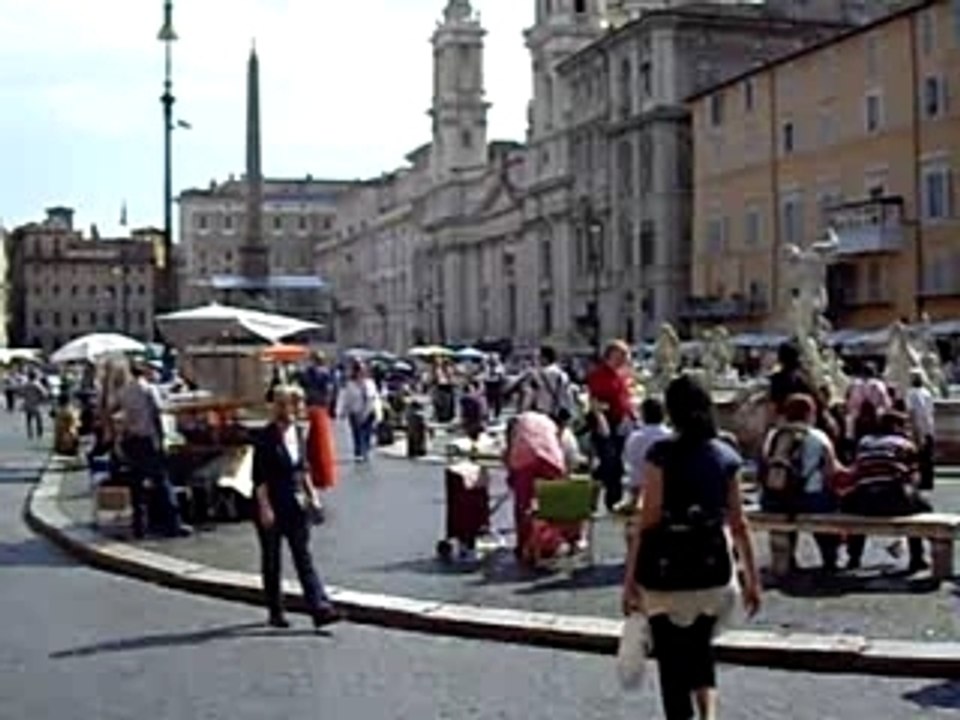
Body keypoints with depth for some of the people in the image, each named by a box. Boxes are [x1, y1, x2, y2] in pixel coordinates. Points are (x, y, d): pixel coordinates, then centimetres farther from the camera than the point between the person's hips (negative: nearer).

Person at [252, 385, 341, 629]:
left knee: (304, 556, 0)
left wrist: (311, 493, 9)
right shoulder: (266, 437, -11)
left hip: (296, 504, 5)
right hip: (272, 505, -5)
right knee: (271, 561, 8)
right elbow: (259, 476, -13)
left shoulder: (298, 433, 8)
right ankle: (275, 613, 18)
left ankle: (320, 608, -7)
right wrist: (265, 508, -18)